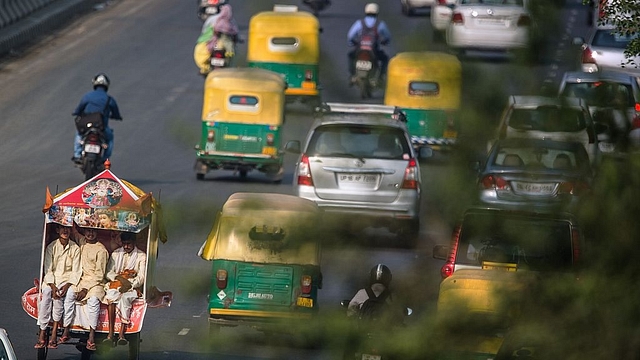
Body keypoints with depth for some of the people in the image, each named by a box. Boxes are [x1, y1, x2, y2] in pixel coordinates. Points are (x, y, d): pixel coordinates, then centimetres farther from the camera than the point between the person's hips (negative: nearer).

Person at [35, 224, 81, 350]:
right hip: (52, 280, 0)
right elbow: (48, 270, -2)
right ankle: (42, 333, -31)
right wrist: (53, 286, -18)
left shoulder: (75, 248, 5)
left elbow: (75, 272, 0)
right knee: (46, 292, -30)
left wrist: (67, 286, -16)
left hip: (68, 281, 0)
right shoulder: (51, 247, 4)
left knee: (69, 293, -32)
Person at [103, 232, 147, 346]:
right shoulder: (116, 254, 17)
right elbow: (109, 273, 10)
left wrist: (130, 285, -19)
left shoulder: (141, 256, 7)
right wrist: (119, 277, -11)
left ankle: (122, 334, -44)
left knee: (125, 297, -37)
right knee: (111, 295, -34)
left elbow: (141, 278, -1)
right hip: (116, 284, 2)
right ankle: (110, 333, -39)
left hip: (132, 287, -2)